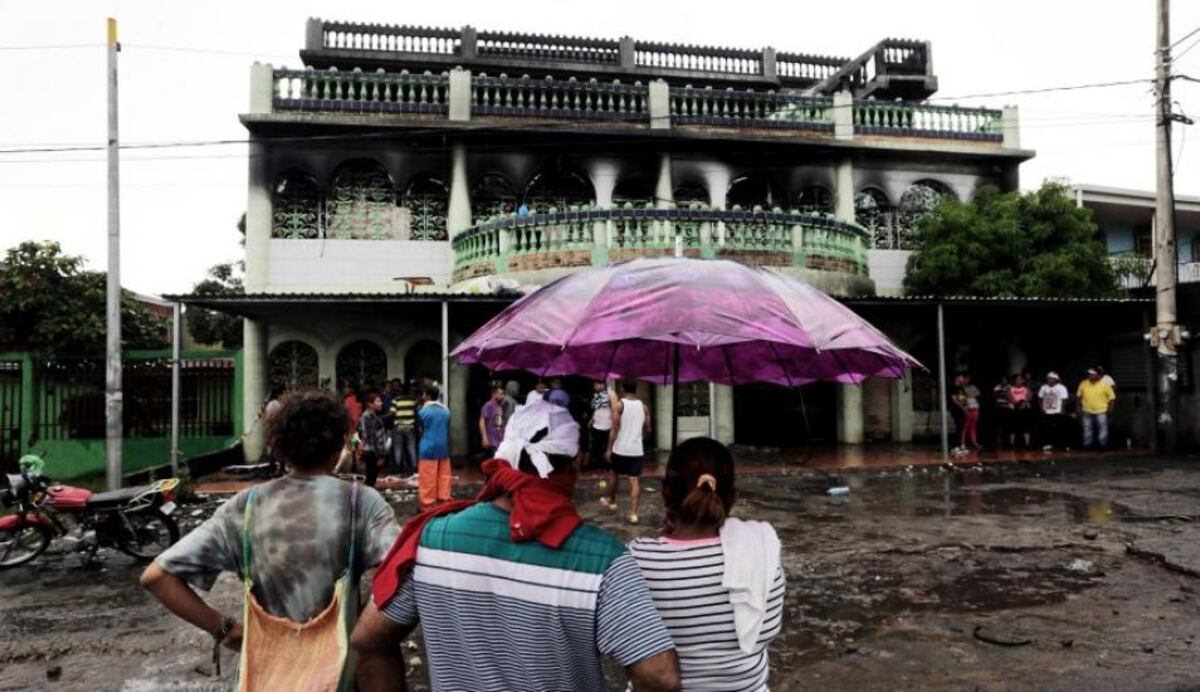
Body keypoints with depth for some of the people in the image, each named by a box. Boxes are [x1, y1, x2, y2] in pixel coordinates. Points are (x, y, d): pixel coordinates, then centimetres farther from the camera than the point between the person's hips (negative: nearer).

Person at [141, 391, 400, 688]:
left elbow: (156, 576, -4)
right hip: (338, 668, -2)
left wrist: (223, 627, 0)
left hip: (268, 669, 3)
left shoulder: (246, 506, -2)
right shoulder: (360, 502, -10)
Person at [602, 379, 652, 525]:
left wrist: (609, 448, -7)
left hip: (620, 448, -2)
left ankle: (611, 501, 40)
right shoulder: (643, 407, 6)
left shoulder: (619, 405, -6)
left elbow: (615, 429, -11)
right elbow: (647, 430, 12)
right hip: (637, 449, 2)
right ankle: (633, 513, -5)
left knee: (615, 475, 20)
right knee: (634, 480, 1)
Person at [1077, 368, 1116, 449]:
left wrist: (1110, 408, -5)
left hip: (1101, 411, -2)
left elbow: (1111, 397, -3)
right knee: (1087, 428, 12)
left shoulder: (1104, 385, -10)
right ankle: (1087, 444, 23)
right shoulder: (1083, 384, -3)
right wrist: (1079, 408, 5)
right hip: (1087, 411, 2)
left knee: (1102, 428, 6)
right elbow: (1078, 396, 6)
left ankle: (1103, 444, 19)